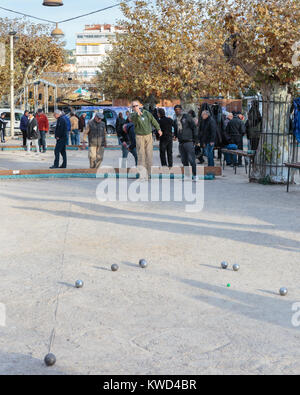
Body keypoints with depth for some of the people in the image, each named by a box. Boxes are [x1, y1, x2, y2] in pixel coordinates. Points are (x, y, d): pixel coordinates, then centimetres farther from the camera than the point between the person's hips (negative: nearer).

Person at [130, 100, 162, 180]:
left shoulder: (146, 113, 5)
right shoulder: (133, 115, -4)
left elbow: (153, 120, 18)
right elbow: (134, 120, -28)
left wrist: (158, 129, 21)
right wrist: (138, 114, -48)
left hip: (149, 135, 3)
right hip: (139, 137, -2)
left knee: (149, 155, 3)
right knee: (141, 156, -7)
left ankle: (149, 173, 14)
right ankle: (142, 175, -9)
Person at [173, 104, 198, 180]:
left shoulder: (187, 117, -2)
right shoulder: (176, 120, 17)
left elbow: (194, 128, -4)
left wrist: (196, 139, -9)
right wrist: (175, 136, 5)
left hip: (189, 141, -7)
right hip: (181, 142, 7)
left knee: (191, 159, -9)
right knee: (184, 160, 8)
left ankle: (195, 175, -3)